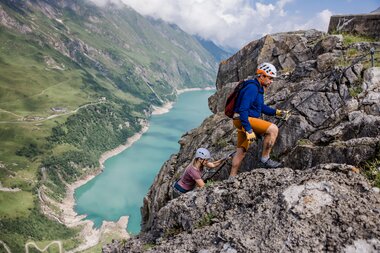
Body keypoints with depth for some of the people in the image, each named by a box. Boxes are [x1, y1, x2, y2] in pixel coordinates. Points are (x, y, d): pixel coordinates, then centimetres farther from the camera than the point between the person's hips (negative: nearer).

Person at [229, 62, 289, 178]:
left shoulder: (258, 88, 15)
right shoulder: (252, 87, -17)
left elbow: (261, 107, 25)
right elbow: (243, 109, -26)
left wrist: (276, 112, 13)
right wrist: (249, 130, -29)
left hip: (246, 120, 11)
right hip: (244, 120, -11)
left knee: (241, 150, 16)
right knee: (273, 129, -18)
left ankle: (232, 177, 25)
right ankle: (265, 160, -8)